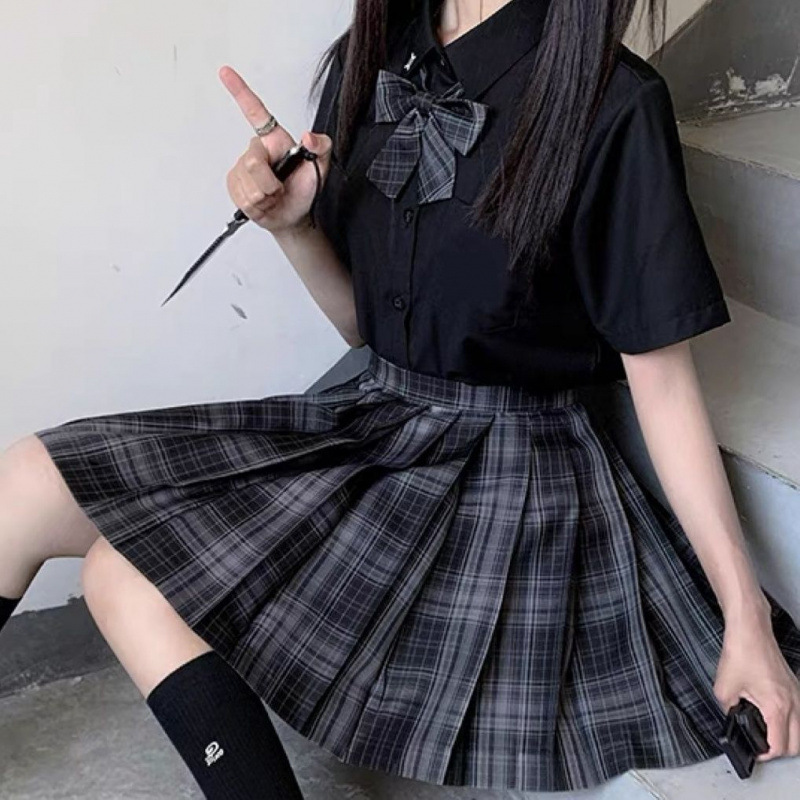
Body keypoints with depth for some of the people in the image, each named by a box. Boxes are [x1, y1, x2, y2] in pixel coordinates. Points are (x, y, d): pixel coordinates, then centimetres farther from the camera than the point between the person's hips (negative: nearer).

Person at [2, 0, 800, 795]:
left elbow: (663, 382, -10)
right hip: (368, 416, 7)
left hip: (501, 465, -6)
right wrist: (291, 224, -10)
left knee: (131, 572, -18)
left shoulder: (614, 104, -15)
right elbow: (361, 321, 11)